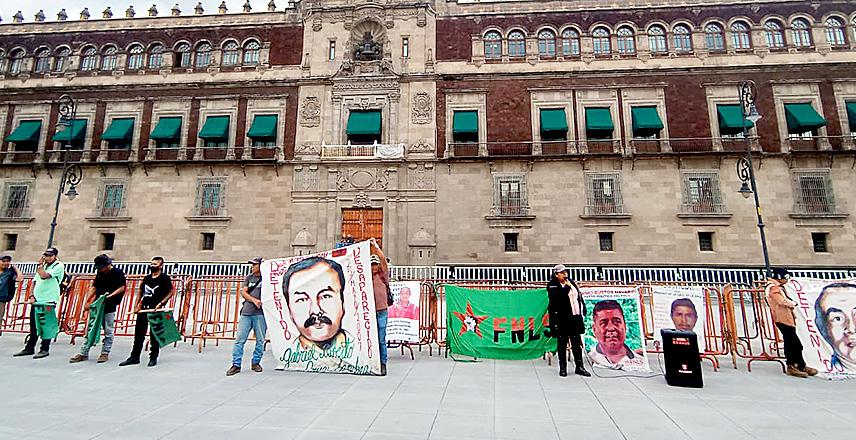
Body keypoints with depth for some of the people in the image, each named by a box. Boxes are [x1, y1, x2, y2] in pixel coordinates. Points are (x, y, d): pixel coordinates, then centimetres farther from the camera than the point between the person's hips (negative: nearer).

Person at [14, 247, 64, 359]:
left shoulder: (59, 266, -6)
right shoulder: (43, 265, 17)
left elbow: (44, 276, -20)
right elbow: (35, 282, 19)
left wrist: (40, 264, -6)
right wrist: (32, 296, 7)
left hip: (49, 300, -7)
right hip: (37, 300, 7)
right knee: (33, 325, 13)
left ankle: (44, 349, 4)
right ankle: (29, 348, 23)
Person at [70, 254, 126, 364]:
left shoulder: (118, 273, -6)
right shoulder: (100, 273, 13)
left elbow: (122, 288, -9)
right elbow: (94, 287, 16)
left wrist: (110, 295, -21)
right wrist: (86, 301, 6)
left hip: (109, 306, -6)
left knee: (108, 331, 2)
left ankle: (105, 353, 10)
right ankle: (84, 353, 13)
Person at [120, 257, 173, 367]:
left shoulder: (165, 278, -5)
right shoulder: (146, 278, 13)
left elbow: (171, 292, -7)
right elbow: (141, 292, 19)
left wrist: (161, 303, -16)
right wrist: (136, 305, 9)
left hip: (155, 310, -6)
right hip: (144, 308, 6)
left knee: (154, 334, 3)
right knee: (138, 333, 10)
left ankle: (153, 357, 14)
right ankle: (134, 357, 21)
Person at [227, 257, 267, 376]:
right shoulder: (249, 277, 14)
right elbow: (243, 292, 6)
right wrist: (254, 300, -8)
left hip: (260, 313, -3)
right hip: (246, 313, 3)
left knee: (260, 340, 4)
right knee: (240, 339, 0)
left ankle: (256, 362, 20)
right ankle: (236, 365, 8)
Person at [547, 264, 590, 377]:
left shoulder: (571, 282, 12)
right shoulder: (552, 286, -5)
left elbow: (579, 296, 17)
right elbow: (557, 298, -20)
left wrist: (582, 311, 13)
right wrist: (566, 287, -17)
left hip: (575, 318, 5)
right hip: (561, 319, -5)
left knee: (577, 343, 10)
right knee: (562, 344, 4)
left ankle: (579, 367, 19)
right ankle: (563, 368, 15)